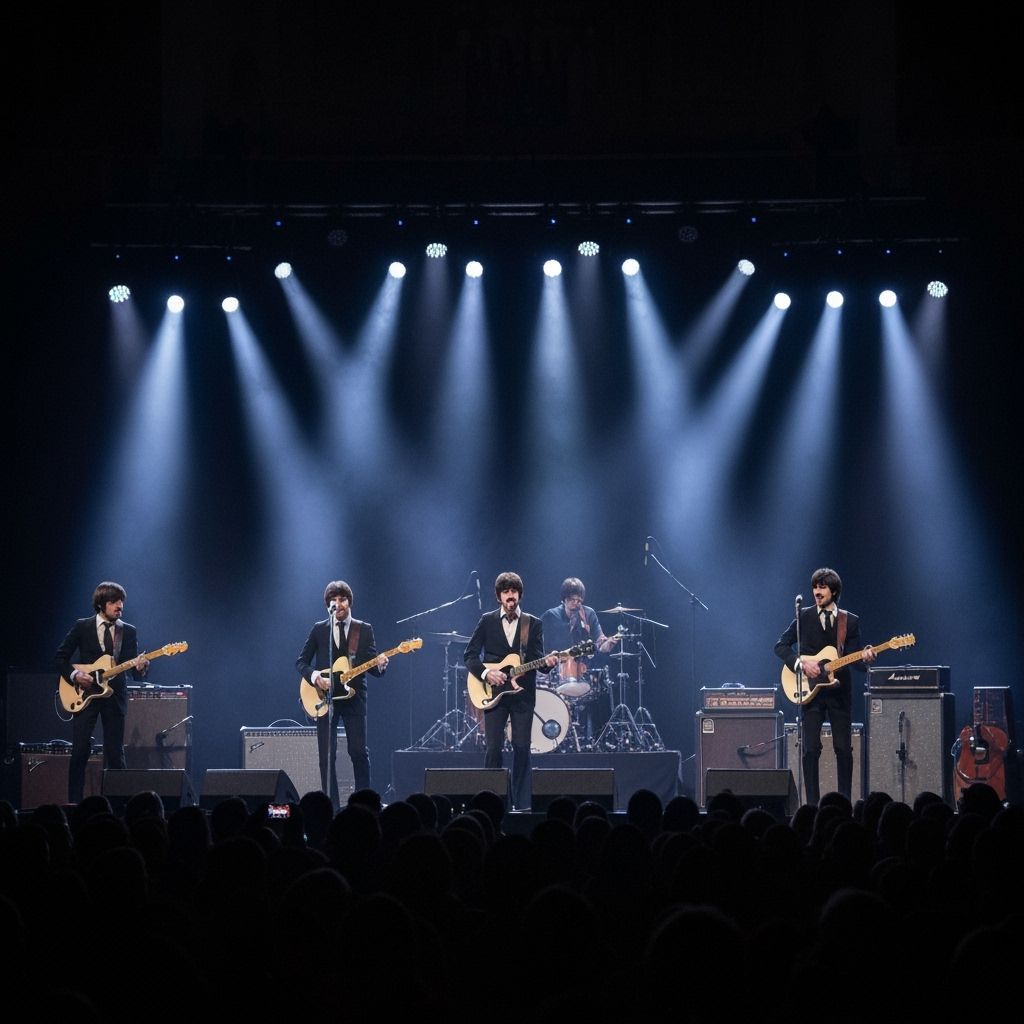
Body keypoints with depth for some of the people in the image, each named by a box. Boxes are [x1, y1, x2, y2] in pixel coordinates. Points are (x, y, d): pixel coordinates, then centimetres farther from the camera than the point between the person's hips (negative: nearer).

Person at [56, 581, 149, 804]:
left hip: (115, 696, 2)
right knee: (80, 751, -7)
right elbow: (61, 657, 6)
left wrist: (141, 668, -17)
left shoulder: (129, 632, 7)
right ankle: (74, 802, -2)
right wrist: (74, 675, -11)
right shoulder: (82, 627, 2)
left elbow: (135, 673, 6)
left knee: (115, 754, 1)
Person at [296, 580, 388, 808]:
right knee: (326, 755, -3)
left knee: (358, 751, -6)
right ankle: (331, 805, 1)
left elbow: (371, 667, 5)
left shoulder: (364, 630, 7)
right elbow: (301, 661, 9)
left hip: (353, 696, 0)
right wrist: (314, 676, -11)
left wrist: (379, 665, -19)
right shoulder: (319, 629, 8)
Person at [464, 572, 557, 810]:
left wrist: (547, 661, -20)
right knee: (492, 747, -6)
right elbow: (470, 655, 5)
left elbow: (536, 658, 3)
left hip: (522, 692, 1)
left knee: (522, 748, -1)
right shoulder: (487, 621, 6)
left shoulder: (533, 624, 8)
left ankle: (521, 803, 4)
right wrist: (486, 673, -12)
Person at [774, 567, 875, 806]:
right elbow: (781, 646, 5)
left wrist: (865, 658, -21)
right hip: (811, 690, -1)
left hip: (840, 691, 1)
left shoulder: (850, 621, 6)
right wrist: (801, 662, -10)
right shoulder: (804, 617, 5)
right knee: (811, 749, -6)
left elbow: (853, 658, 1)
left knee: (844, 749, 0)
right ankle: (812, 804, -1)